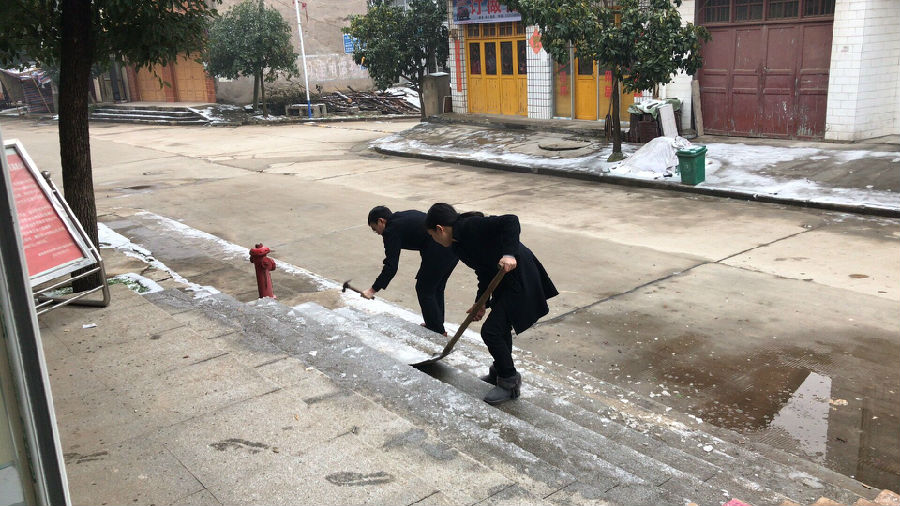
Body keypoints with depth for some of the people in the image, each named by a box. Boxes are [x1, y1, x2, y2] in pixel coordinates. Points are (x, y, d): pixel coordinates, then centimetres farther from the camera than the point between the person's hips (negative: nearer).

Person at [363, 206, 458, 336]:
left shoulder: (391, 230, -1)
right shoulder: (404, 216, 25)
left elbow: (391, 267, -6)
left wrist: (373, 290, -1)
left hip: (439, 250, -9)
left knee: (424, 290, 7)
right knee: (437, 288, 23)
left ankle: (438, 332, 14)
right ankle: (437, 326, 35)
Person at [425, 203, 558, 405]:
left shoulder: (470, 226, -19)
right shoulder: (460, 246, 11)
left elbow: (511, 221, -27)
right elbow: (484, 273, 16)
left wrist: (509, 253, -37)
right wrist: (481, 304, 14)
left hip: (521, 280, -10)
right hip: (505, 282, 10)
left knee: (491, 330, -7)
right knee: (500, 326, 23)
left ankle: (509, 382, 9)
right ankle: (500, 372, 43)